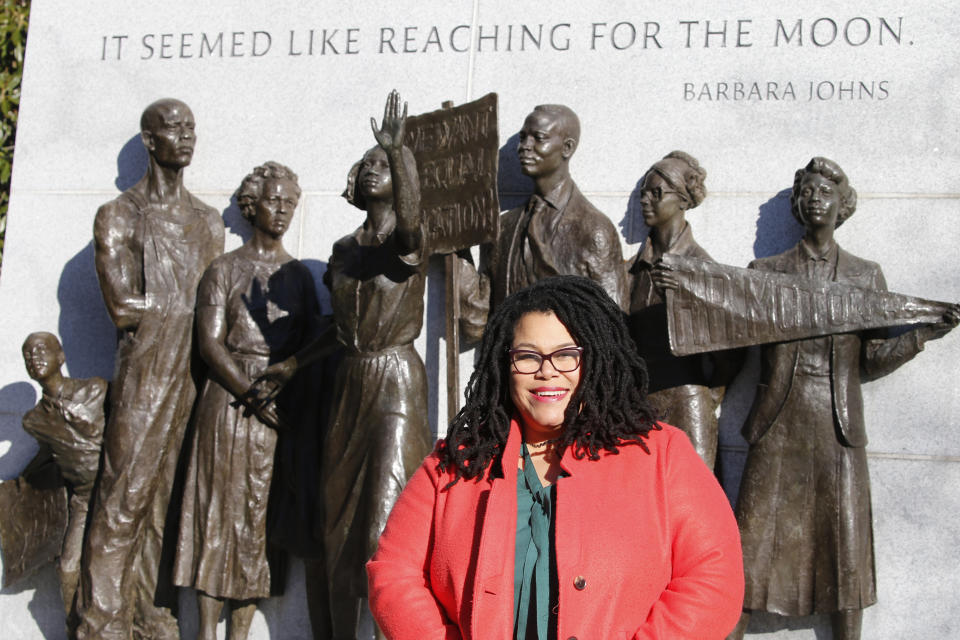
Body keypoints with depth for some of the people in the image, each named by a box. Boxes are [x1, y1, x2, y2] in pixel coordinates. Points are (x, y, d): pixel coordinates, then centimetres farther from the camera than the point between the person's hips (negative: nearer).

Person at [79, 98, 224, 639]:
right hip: (146, 373, -5)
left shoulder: (209, 221, 19)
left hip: (200, 376, 5)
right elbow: (122, 305, -7)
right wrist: (190, 305, -1)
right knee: (127, 496, -7)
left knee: (172, 498, 5)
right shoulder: (119, 216, 4)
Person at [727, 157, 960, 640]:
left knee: (844, 550, 2)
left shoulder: (866, 276, 12)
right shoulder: (764, 273, 10)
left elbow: (871, 362, 5)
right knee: (754, 546, -2)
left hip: (838, 431, 1)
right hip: (778, 431, -1)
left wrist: (921, 335, -8)